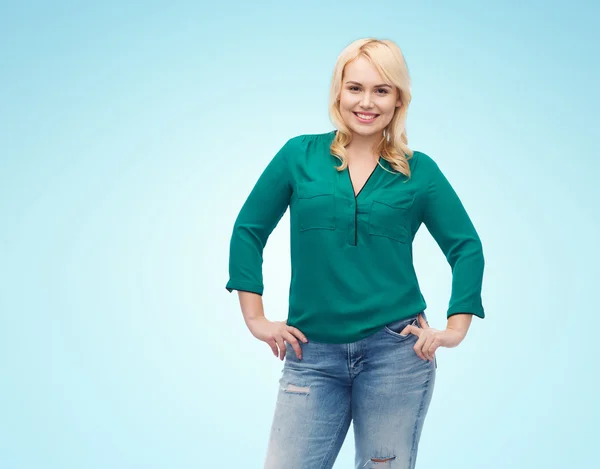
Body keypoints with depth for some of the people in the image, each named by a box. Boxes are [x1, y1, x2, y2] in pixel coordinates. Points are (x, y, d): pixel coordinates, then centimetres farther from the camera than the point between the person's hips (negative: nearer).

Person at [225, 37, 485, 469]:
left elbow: (467, 248, 9)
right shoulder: (300, 156, 3)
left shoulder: (420, 171, 3)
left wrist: (456, 329, 0)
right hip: (313, 354, 0)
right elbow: (248, 231, 7)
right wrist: (255, 318, 2)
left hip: (395, 352, 0)